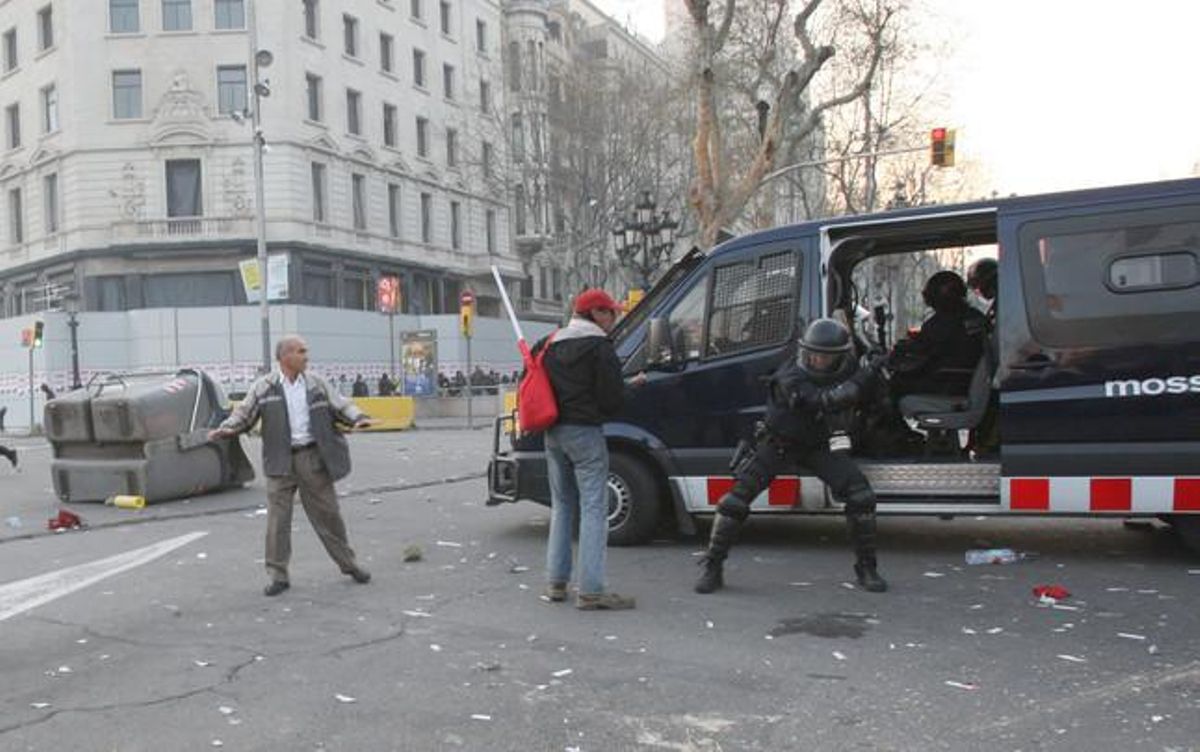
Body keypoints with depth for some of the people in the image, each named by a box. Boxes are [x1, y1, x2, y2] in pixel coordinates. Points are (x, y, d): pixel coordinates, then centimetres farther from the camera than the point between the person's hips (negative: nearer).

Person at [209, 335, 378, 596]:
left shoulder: (316, 383, 7)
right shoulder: (263, 387, 1)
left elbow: (341, 405, 5)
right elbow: (244, 413, 0)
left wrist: (358, 418, -13)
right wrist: (226, 429, -19)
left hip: (314, 457, 2)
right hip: (281, 461, -1)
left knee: (327, 513, 9)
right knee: (277, 518, 0)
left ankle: (349, 564, 23)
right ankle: (278, 575, 12)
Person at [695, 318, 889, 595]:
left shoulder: (847, 370, -11)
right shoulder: (790, 378, -30)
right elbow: (823, 401, -44)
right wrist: (864, 377, -50)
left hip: (820, 445, 4)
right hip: (778, 444, -3)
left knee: (861, 496, -13)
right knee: (736, 498, -11)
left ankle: (866, 567, 5)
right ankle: (712, 566, 4)